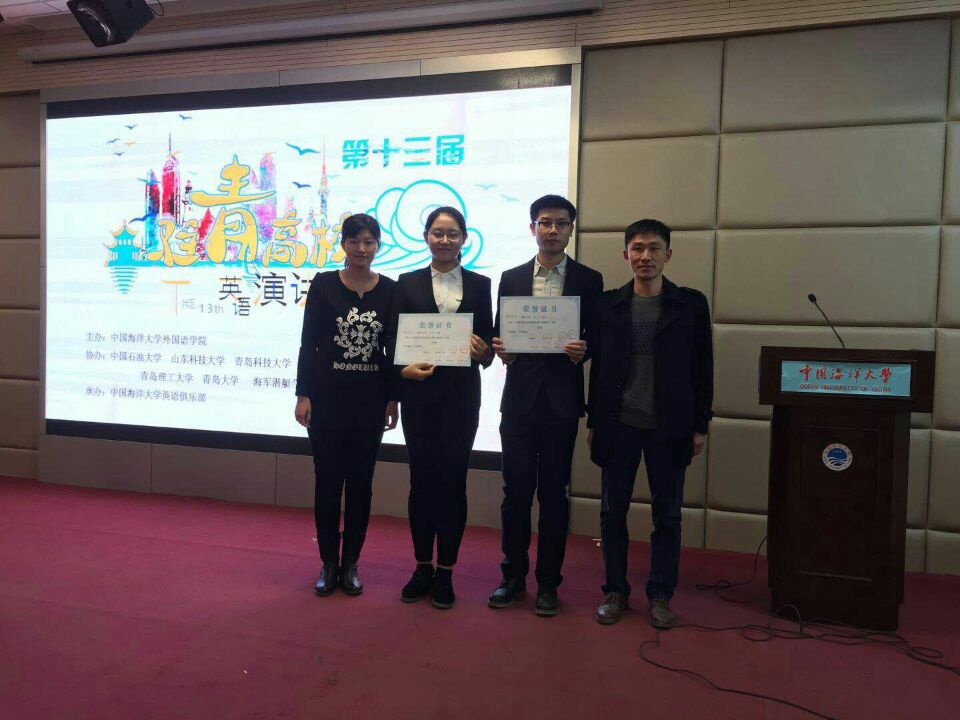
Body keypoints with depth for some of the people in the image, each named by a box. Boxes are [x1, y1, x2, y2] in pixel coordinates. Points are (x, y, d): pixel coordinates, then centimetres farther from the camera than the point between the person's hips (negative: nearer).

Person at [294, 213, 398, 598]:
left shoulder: (390, 290, 2)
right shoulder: (323, 284, -1)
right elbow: (308, 342, -1)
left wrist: (392, 398, 2)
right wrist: (303, 394, -6)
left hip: (370, 398, 1)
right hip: (327, 395, -1)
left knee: (360, 480, 8)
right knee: (328, 478, 6)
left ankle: (350, 564, 21)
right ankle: (329, 563, 20)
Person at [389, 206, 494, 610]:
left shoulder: (479, 285, 7)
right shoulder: (408, 283, 7)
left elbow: (488, 342, 7)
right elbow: (393, 339, 3)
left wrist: (483, 352, -16)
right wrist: (404, 368, -16)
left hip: (461, 395, 0)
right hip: (418, 394, 0)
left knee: (453, 479, 2)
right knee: (422, 478, 6)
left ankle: (446, 572, 15)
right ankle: (423, 568, 21)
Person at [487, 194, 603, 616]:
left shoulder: (589, 280, 5)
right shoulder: (511, 278, 10)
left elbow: (597, 340, 5)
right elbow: (498, 335, 11)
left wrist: (581, 352, -16)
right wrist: (501, 350, -10)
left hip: (562, 400, -1)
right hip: (519, 398, 2)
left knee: (554, 493, 6)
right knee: (516, 489, 6)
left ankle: (548, 582, 19)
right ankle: (513, 576, 22)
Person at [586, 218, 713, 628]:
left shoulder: (691, 304, 2)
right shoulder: (607, 305, 4)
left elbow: (702, 368, 3)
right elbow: (597, 366, 6)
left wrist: (700, 425, 0)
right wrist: (593, 421, 5)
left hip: (668, 427, -1)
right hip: (618, 424, 1)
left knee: (667, 514, 7)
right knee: (613, 510, 7)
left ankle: (660, 595, 21)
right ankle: (615, 590, 22)